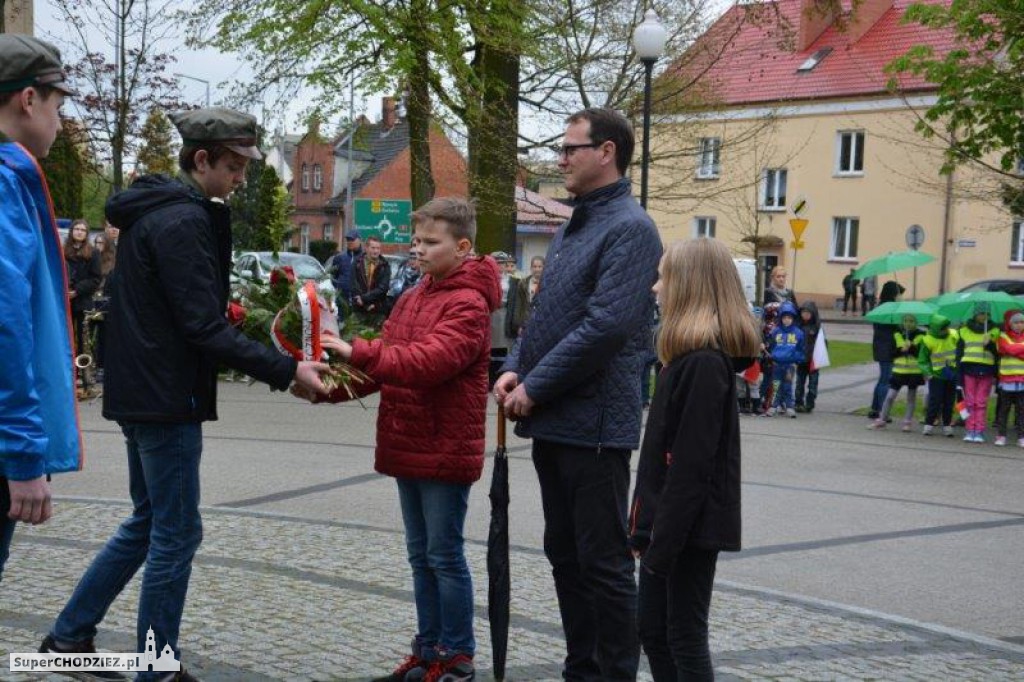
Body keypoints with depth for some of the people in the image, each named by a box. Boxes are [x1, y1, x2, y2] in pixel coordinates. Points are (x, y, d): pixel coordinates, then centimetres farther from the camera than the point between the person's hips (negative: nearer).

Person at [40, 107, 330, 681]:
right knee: (177, 533, 0)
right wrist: (288, 371, -22)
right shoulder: (183, 221, -18)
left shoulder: (153, 210, 13)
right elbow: (205, 328, -22)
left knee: (149, 523, 20)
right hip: (166, 399, -10)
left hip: (140, 393, 10)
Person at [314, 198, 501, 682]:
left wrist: (357, 351, -32)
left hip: (445, 450, -8)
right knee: (420, 554, 15)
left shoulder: (468, 304, -13)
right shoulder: (411, 298, 13)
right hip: (407, 446, 8)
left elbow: (429, 360, -28)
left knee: (445, 555, 1)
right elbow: (388, 362, 9)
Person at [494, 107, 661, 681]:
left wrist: (535, 387, -16)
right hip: (553, 421, 9)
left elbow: (606, 326, -22)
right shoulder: (571, 229, 16)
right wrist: (515, 370, 2)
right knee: (565, 554, 16)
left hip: (594, 424, -9)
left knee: (604, 563, 0)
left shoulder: (629, 229, -13)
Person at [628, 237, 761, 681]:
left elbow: (692, 463, -22)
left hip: (692, 526, -9)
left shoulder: (704, 362, -19)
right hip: (669, 520, 9)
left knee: (684, 637, 1)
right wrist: (644, 526, 15)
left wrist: (664, 539, -20)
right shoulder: (690, 357, 12)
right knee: (653, 630, 15)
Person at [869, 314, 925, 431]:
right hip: (899, 370, 1)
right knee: (890, 396, 0)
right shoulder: (896, 335, 3)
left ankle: (908, 421, 19)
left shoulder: (921, 336, -3)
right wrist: (901, 350, -17)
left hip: (915, 372, -1)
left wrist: (912, 347, -23)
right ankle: (882, 420, 8)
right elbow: (892, 353, 1)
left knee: (911, 397, 9)